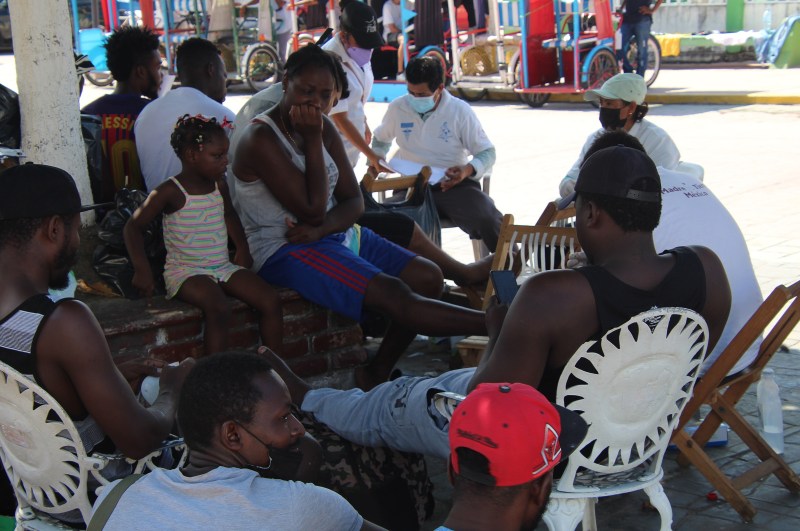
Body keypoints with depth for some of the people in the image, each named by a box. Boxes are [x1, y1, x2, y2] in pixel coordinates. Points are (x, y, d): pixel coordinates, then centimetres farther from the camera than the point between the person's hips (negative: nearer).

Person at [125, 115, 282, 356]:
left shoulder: (219, 185, 8)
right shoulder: (170, 192, -11)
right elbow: (134, 226, -6)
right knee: (218, 308, -35)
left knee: (271, 301, -11)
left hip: (223, 266, 7)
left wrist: (242, 249, 19)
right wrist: (142, 269, -16)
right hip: (186, 271, -7)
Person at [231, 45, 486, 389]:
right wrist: (312, 140, -17)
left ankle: (378, 372, -1)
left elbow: (354, 202, 4)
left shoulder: (325, 129, 9)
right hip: (285, 252, -9)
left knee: (428, 277, -3)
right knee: (393, 294, -27)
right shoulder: (260, 138, -14)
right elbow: (312, 209, -20)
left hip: (337, 235, 9)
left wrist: (320, 229, -16)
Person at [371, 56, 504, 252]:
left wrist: (468, 169, -19)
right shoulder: (398, 108, 8)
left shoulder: (460, 110, 0)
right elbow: (380, 139, 29)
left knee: (489, 219, -28)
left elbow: (487, 153, 3)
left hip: (454, 185, -1)